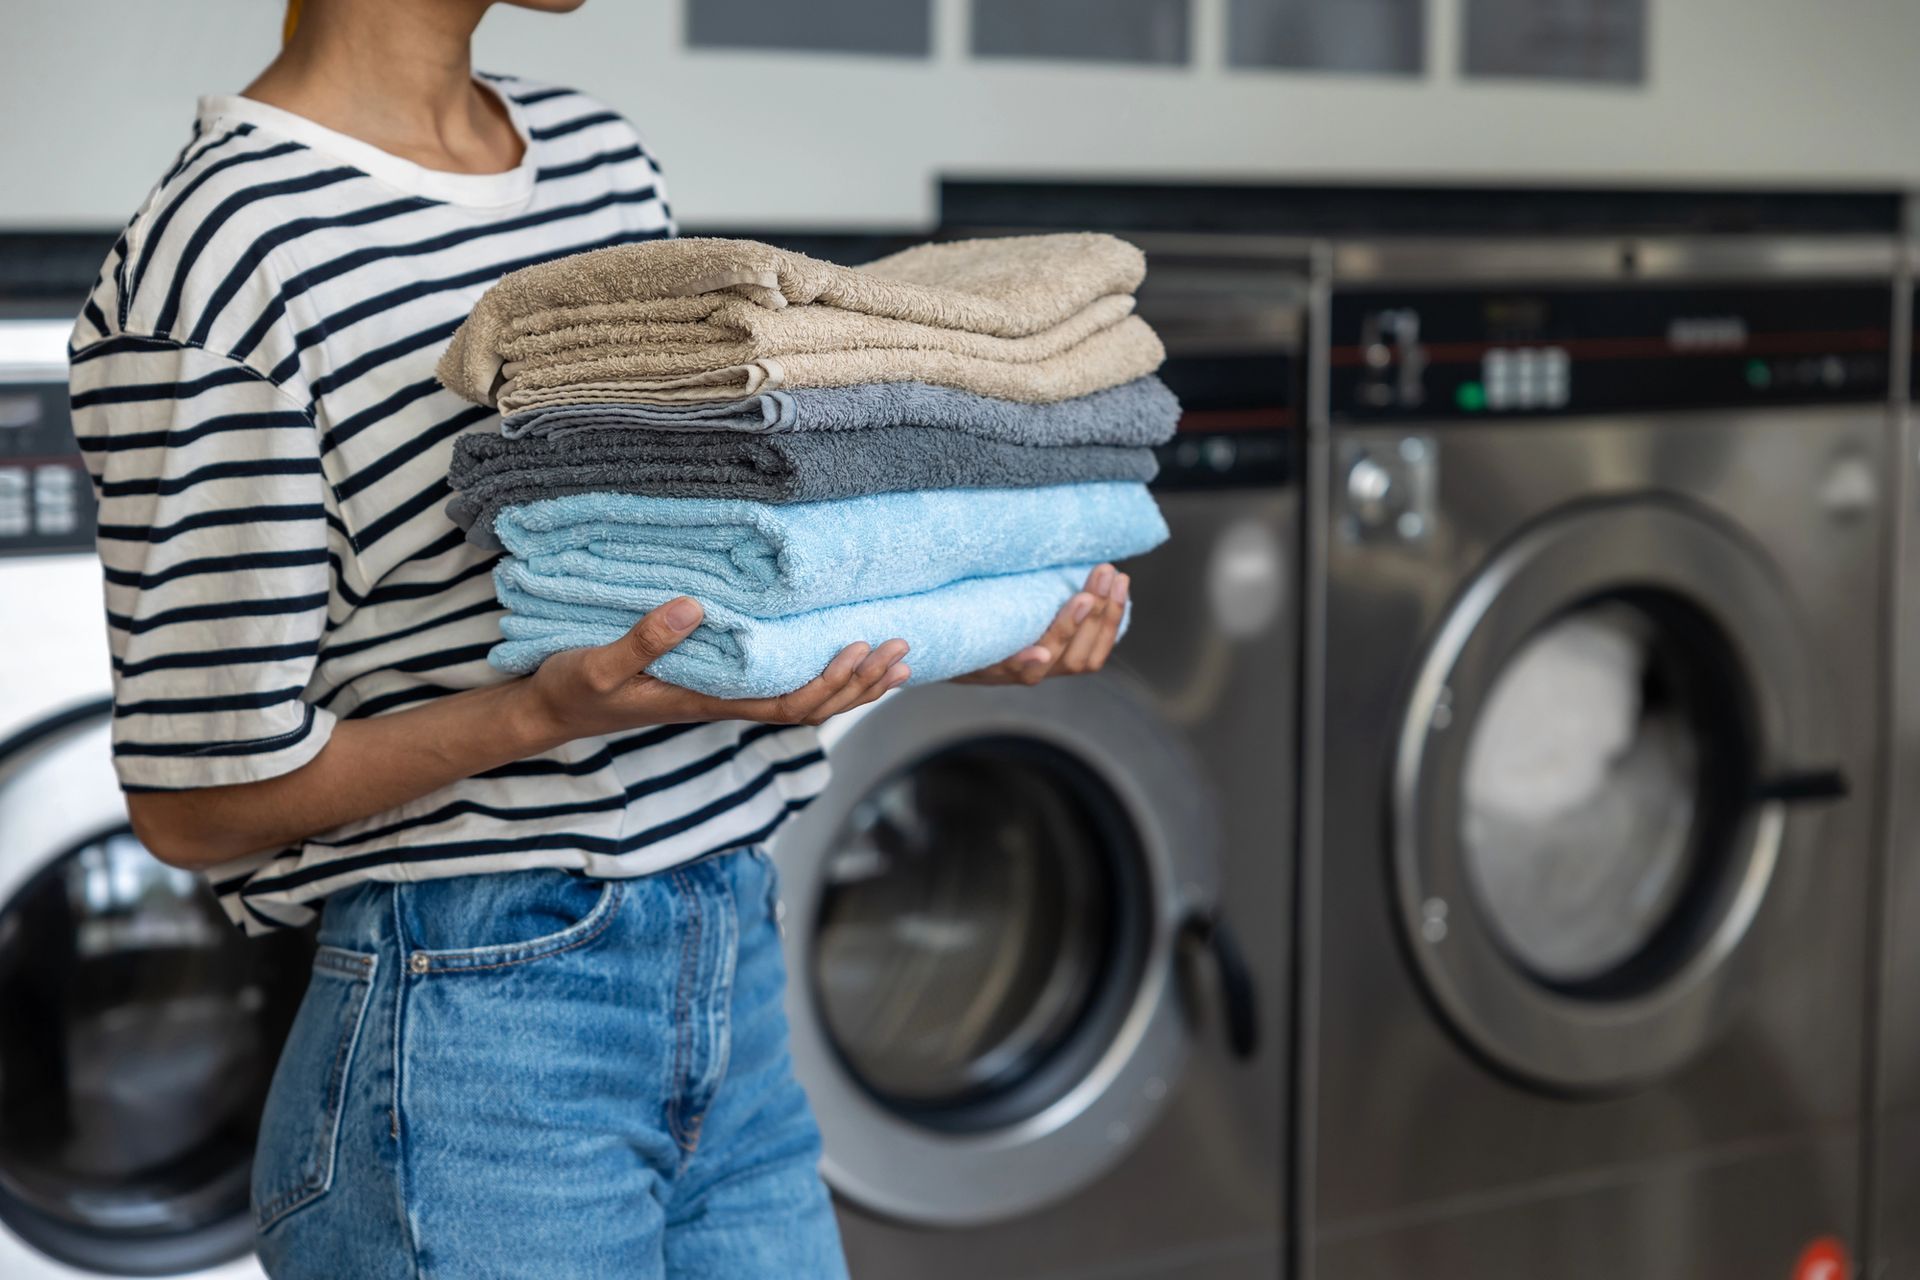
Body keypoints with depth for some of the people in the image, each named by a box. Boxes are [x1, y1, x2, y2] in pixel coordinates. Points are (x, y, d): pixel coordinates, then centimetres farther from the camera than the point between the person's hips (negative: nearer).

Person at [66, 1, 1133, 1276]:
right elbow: (198, 807, -14)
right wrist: (551, 711, -25)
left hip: (735, 990, 8)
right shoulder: (222, 255, -16)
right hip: (466, 1052, -7)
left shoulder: (604, 153, 9)